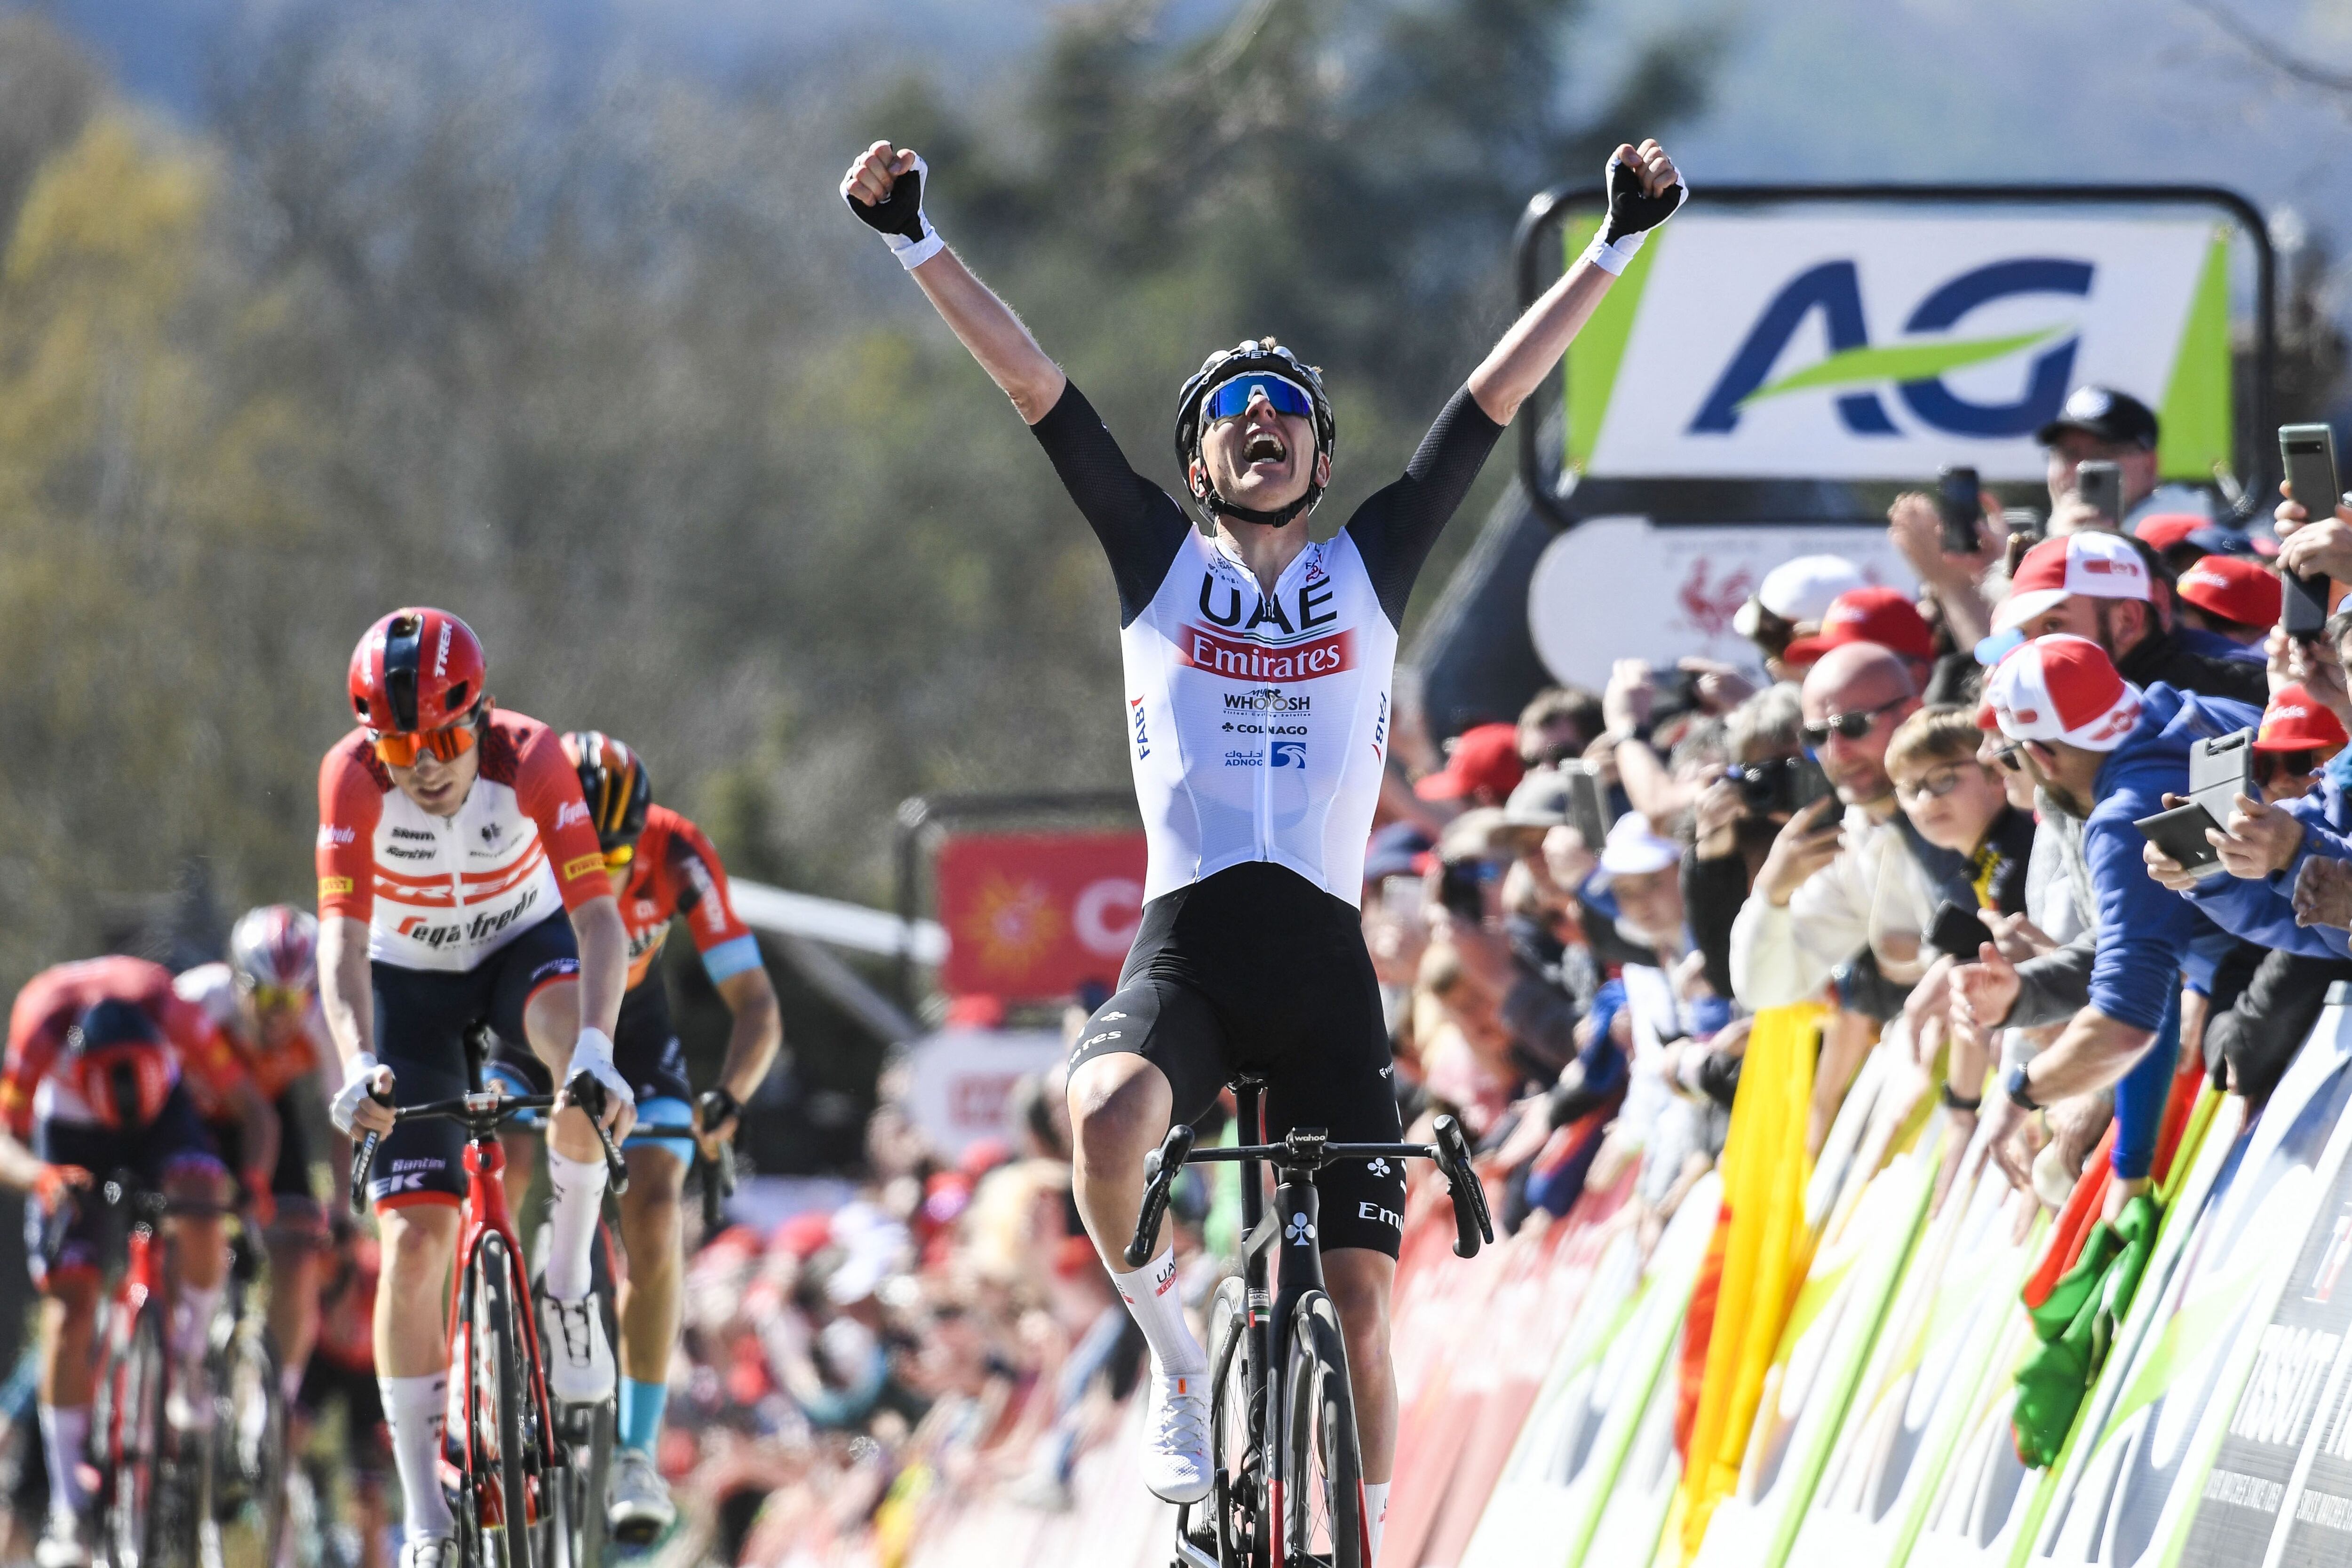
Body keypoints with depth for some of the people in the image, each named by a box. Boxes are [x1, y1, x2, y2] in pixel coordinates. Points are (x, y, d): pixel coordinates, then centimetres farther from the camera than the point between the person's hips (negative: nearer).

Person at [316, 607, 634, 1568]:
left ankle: (566, 1285, -14)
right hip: (409, 977, 0)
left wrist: (595, 1049, -51)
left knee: (585, 1058, -37)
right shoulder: (352, 778, -28)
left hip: (523, 945, 0)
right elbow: (342, 936, -33)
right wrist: (358, 1065, -50)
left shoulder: (530, 759, -29)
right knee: (413, 1239, -10)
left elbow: (599, 917, -35)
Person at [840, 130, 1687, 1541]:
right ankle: (1180, 1363, -8)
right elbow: (1031, 378, 5)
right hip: (1187, 941, -1)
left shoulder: (1370, 570, 13)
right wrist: (920, 247, -1)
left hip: (1326, 961, 2)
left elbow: (1502, 390, 11)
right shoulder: (1160, 564, 11)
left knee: (1361, 1296, -3)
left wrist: (1615, 248, 9)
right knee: (1111, 1117, -34)